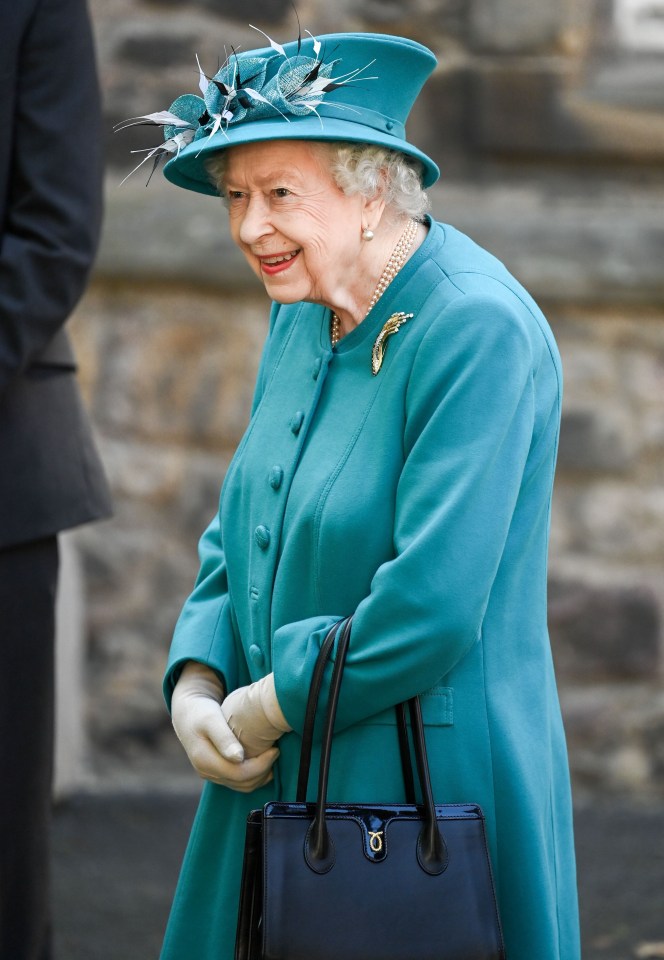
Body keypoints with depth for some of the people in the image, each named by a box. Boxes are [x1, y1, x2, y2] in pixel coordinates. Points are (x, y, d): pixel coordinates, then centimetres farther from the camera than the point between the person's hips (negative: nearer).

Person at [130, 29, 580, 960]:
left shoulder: (480, 331, -19)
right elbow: (238, 540, 16)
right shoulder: (304, 319, 9)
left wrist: (267, 710, -15)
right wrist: (195, 691, -2)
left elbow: (431, 607, -25)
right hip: (279, 782, 8)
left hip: (435, 794, -8)